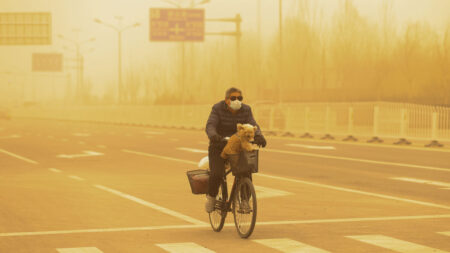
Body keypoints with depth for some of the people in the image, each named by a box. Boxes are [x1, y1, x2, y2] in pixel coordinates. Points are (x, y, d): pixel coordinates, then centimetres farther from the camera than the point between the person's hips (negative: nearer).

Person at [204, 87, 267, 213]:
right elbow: (210, 126, -24)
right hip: (219, 147, -2)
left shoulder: (246, 110, -4)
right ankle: (211, 197, 5)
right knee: (217, 174, -22)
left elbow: (253, 126, -16)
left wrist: (258, 136, -39)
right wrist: (213, 135, -48)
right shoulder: (218, 108, -12)